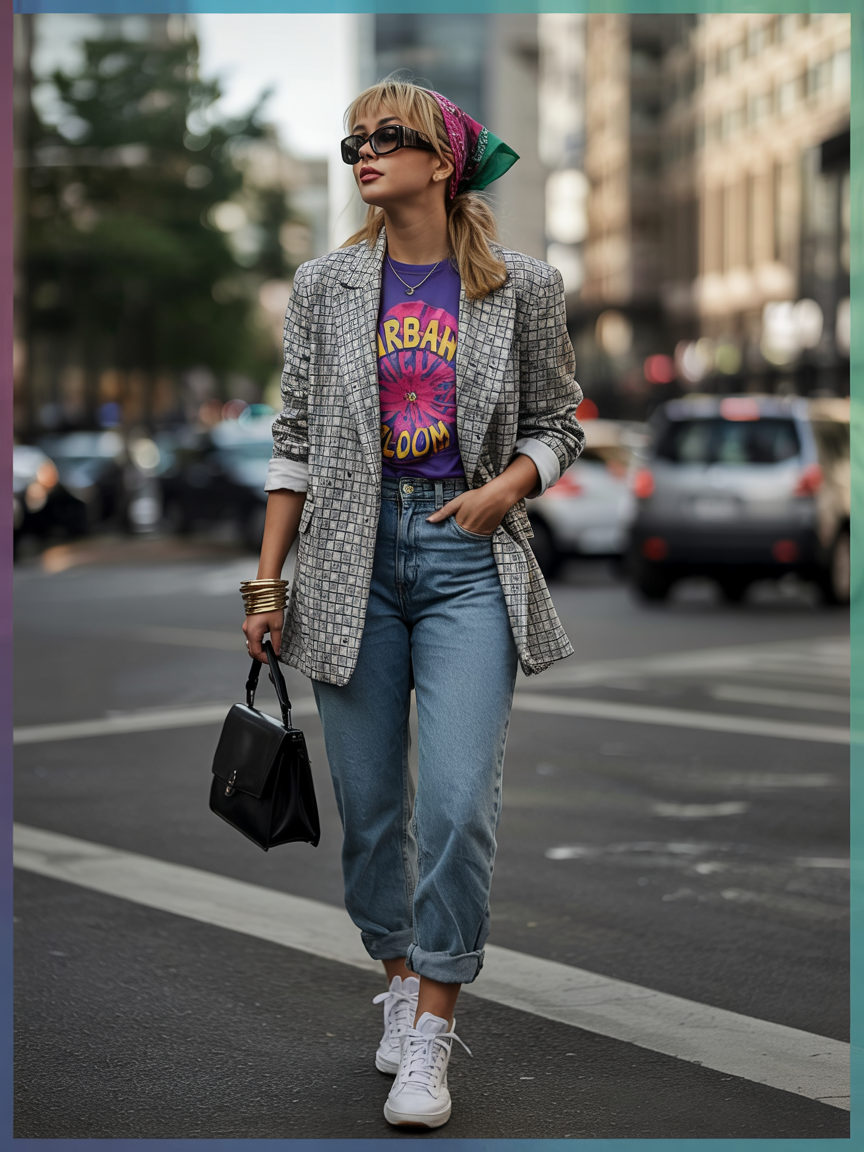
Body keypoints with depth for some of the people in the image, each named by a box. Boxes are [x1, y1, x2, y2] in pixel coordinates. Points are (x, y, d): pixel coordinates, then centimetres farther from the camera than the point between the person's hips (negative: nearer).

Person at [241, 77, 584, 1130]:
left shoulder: (523, 289, 1)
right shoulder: (325, 286, 6)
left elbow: (556, 424, 11)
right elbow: (296, 438, 8)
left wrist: (505, 487, -10)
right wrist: (267, 580, 5)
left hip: (470, 561, -2)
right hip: (352, 556, 2)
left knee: (458, 804, -11)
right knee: (369, 802, 8)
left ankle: (431, 1038, 0)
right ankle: (400, 985, 29)